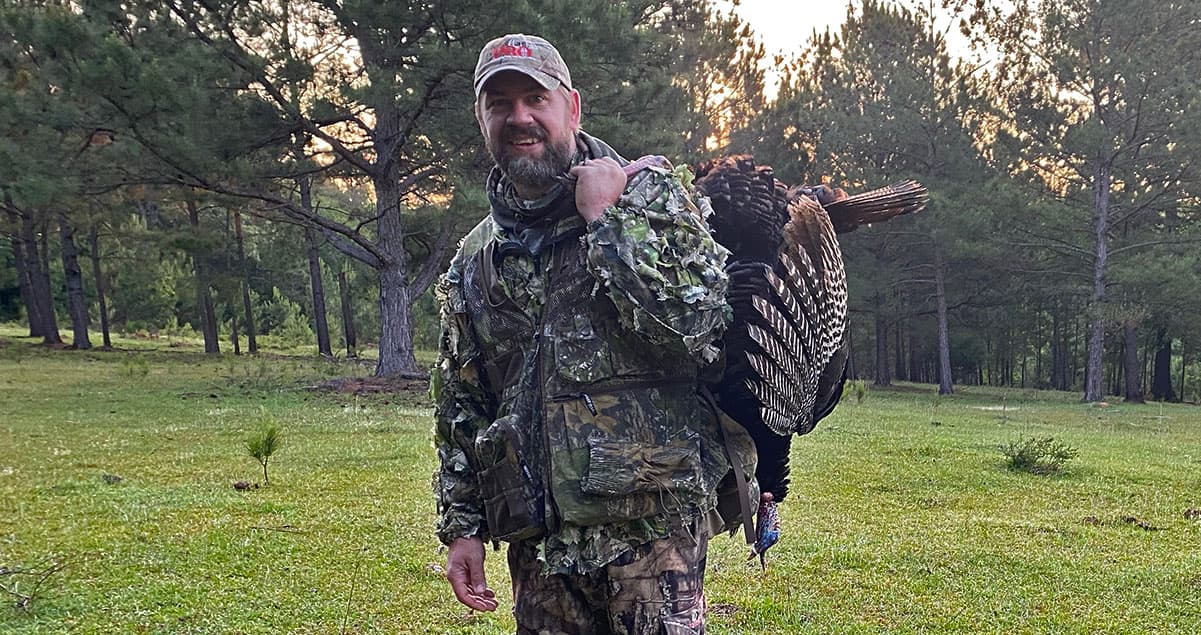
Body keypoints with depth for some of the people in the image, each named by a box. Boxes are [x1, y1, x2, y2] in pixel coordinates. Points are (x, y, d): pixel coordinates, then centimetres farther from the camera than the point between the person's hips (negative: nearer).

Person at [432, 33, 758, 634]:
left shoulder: (649, 191, 0)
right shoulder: (472, 263, 13)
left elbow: (692, 319, -15)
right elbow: (459, 407, 17)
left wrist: (607, 220, -11)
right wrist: (459, 526, 12)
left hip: (651, 519, -4)